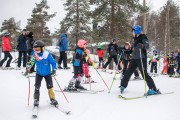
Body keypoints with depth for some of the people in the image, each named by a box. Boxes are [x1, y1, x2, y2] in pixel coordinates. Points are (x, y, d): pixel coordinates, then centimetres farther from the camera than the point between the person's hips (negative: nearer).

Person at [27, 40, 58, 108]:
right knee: (37, 86, -6)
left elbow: (53, 62, -11)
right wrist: (28, 68, -10)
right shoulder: (34, 55, -11)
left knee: (50, 86, 2)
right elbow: (31, 63, 2)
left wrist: (54, 70, -15)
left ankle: (52, 99, 17)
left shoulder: (47, 54, -19)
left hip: (47, 73, -2)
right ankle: (36, 99, 5)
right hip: (39, 73, 2)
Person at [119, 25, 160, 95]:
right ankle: (123, 85, 27)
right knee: (128, 72, 12)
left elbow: (147, 45, -26)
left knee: (144, 73, -12)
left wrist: (142, 45, -47)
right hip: (134, 58, 8)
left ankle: (153, 89, -7)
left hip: (141, 58, -8)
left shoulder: (143, 38, -8)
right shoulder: (136, 38, 16)